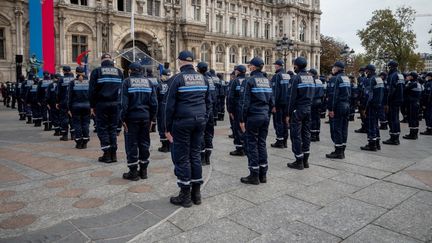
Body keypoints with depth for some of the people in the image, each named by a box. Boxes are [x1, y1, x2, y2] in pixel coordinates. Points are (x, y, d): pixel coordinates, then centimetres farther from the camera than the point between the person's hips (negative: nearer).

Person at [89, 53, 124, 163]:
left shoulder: (96, 71, -1)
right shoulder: (119, 72, 8)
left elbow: (92, 90, -3)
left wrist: (92, 106, 2)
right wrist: (121, 103, 9)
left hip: (101, 104, -3)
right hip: (115, 104, 3)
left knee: (102, 128, 4)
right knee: (113, 128, 10)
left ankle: (107, 155, 3)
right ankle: (113, 154, 12)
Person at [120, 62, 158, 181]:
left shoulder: (127, 82, -4)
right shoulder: (149, 82, 7)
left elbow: (124, 103, -11)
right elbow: (154, 103, 3)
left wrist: (123, 119, -5)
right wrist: (151, 118, 9)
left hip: (132, 118, -4)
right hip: (146, 117, 4)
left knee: (132, 144, 4)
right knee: (144, 143, 12)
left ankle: (133, 172, 9)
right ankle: (143, 170, 20)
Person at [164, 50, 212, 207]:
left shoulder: (177, 78, -7)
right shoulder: (202, 78, 10)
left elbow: (170, 105, -9)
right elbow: (208, 102, 12)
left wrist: (168, 128, -3)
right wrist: (205, 119, 15)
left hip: (182, 122, -6)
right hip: (200, 121, 6)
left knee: (182, 157, 3)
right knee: (195, 155, 13)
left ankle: (185, 196, 10)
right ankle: (196, 193, 20)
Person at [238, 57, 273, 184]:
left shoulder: (249, 80, -10)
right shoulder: (267, 81, 10)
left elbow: (245, 102, -14)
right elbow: (272, 102, 11)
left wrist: (242, 120, -8)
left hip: (253, 117, -6)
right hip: (265, 116, 6)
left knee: (252, 145, 2)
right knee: (262, 144, 12)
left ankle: (254, 175, 8)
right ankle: (263, 174, 19)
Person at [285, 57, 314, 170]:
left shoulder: (296, 78, -12)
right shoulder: (311, 77, 10)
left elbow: (292, 97, -14)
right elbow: (312, 95, 9)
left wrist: (288, 114, -11)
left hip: (297, 110, -7)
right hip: (308, 109, 7)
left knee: (296, 135, 0)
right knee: (306, 134, 12)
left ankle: (299, 161, 4)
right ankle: (305, 160, 19)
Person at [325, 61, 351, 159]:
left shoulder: (335, 78, -12)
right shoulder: (347, 78, 16)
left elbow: (333, 95, -19)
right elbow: (349, 94, 18)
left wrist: (330, 109, -19)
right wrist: (347, 104, 19)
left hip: (338, 106, -9)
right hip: (346, 106, 9)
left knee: (336, 129, -4)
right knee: (344, 128, 11)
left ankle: (338, 152, -1)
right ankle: (342, 151, 18)